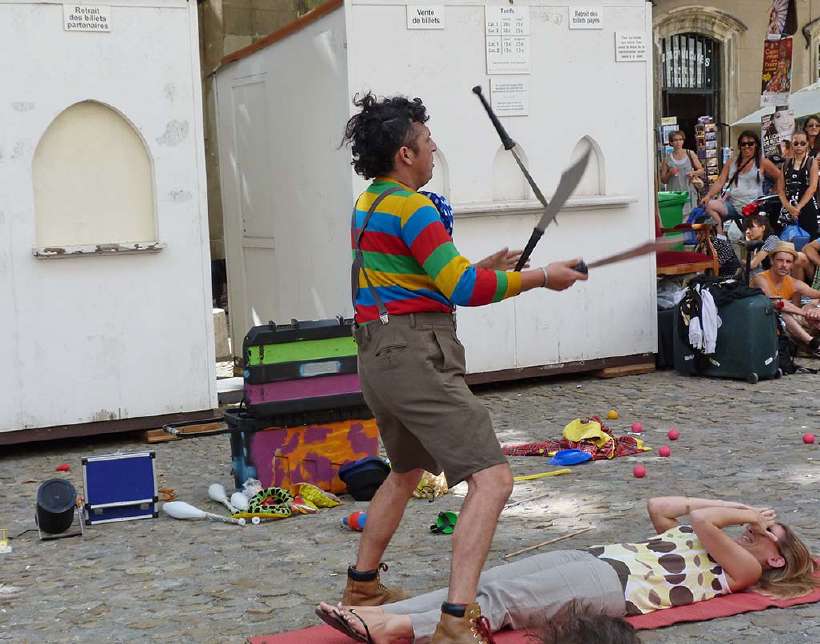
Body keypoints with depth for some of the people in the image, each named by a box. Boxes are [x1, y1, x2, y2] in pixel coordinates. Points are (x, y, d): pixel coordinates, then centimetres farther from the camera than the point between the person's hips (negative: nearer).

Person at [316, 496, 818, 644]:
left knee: (504, 599, -25)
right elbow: (658, 506, 32)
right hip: (595, 558, 7)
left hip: (616, 585, -7)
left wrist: (742, 514, 12)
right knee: (490, 581, -13)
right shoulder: (701, 541, 32)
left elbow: (703, 520, -8)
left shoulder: (745, 568, 8)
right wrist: (739, 507, 33)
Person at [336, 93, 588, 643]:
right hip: (415, 355, -10)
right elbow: (464, 288, -19)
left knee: (407, 469, 30)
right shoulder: (411, 206, -15)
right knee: (492, 478, -14)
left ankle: (363, 585, 39)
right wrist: (541, 278, -9)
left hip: (378, 354, 10)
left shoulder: (368, 204, 15)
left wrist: (485, 269, 16)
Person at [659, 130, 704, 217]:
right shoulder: (667, 159, 5)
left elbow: (701, 170, 13)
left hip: (689, 193, 1)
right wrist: (670, 173, -9)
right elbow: (663, 180, 9)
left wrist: (693, 172, -6)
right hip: (674, 193, -1)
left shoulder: (690, 154, 7)